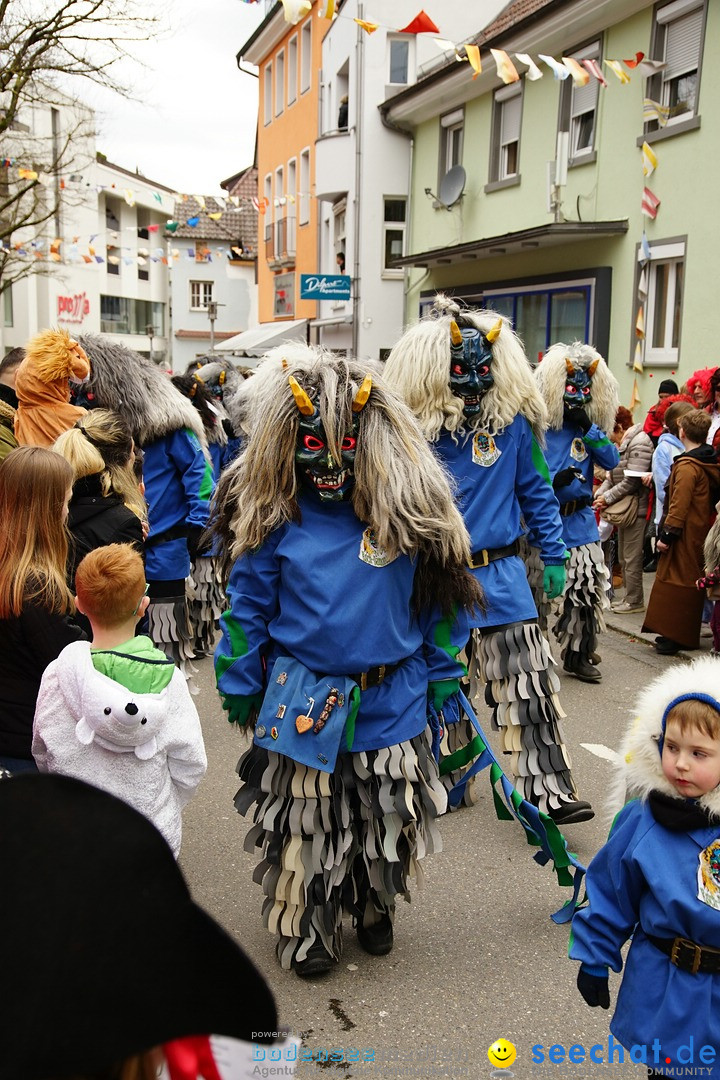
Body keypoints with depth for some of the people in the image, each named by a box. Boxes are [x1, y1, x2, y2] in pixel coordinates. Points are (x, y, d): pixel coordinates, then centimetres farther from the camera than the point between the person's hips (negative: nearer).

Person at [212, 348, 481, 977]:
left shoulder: (407, 510, -6)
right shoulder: (274, 515, -7)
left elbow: (436, 600, 2)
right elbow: (248, 606, 0)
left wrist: (440, 678, 3)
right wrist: (240, 687, 3)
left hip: (391, 704, 1)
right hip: (303, 703, -1)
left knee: (386, 822, 16)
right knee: (305, 825, 11)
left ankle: (375, 908, 43)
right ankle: (306, 932, 33)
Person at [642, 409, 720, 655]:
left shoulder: (686, 466, -17)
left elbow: (679, 505, -21)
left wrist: (666, 534, -17)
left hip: (685, 535, -9)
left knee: (676, 581, -4)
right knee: (693, 581, 14)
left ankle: (674, 637, -3)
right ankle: (687, 636, 21)